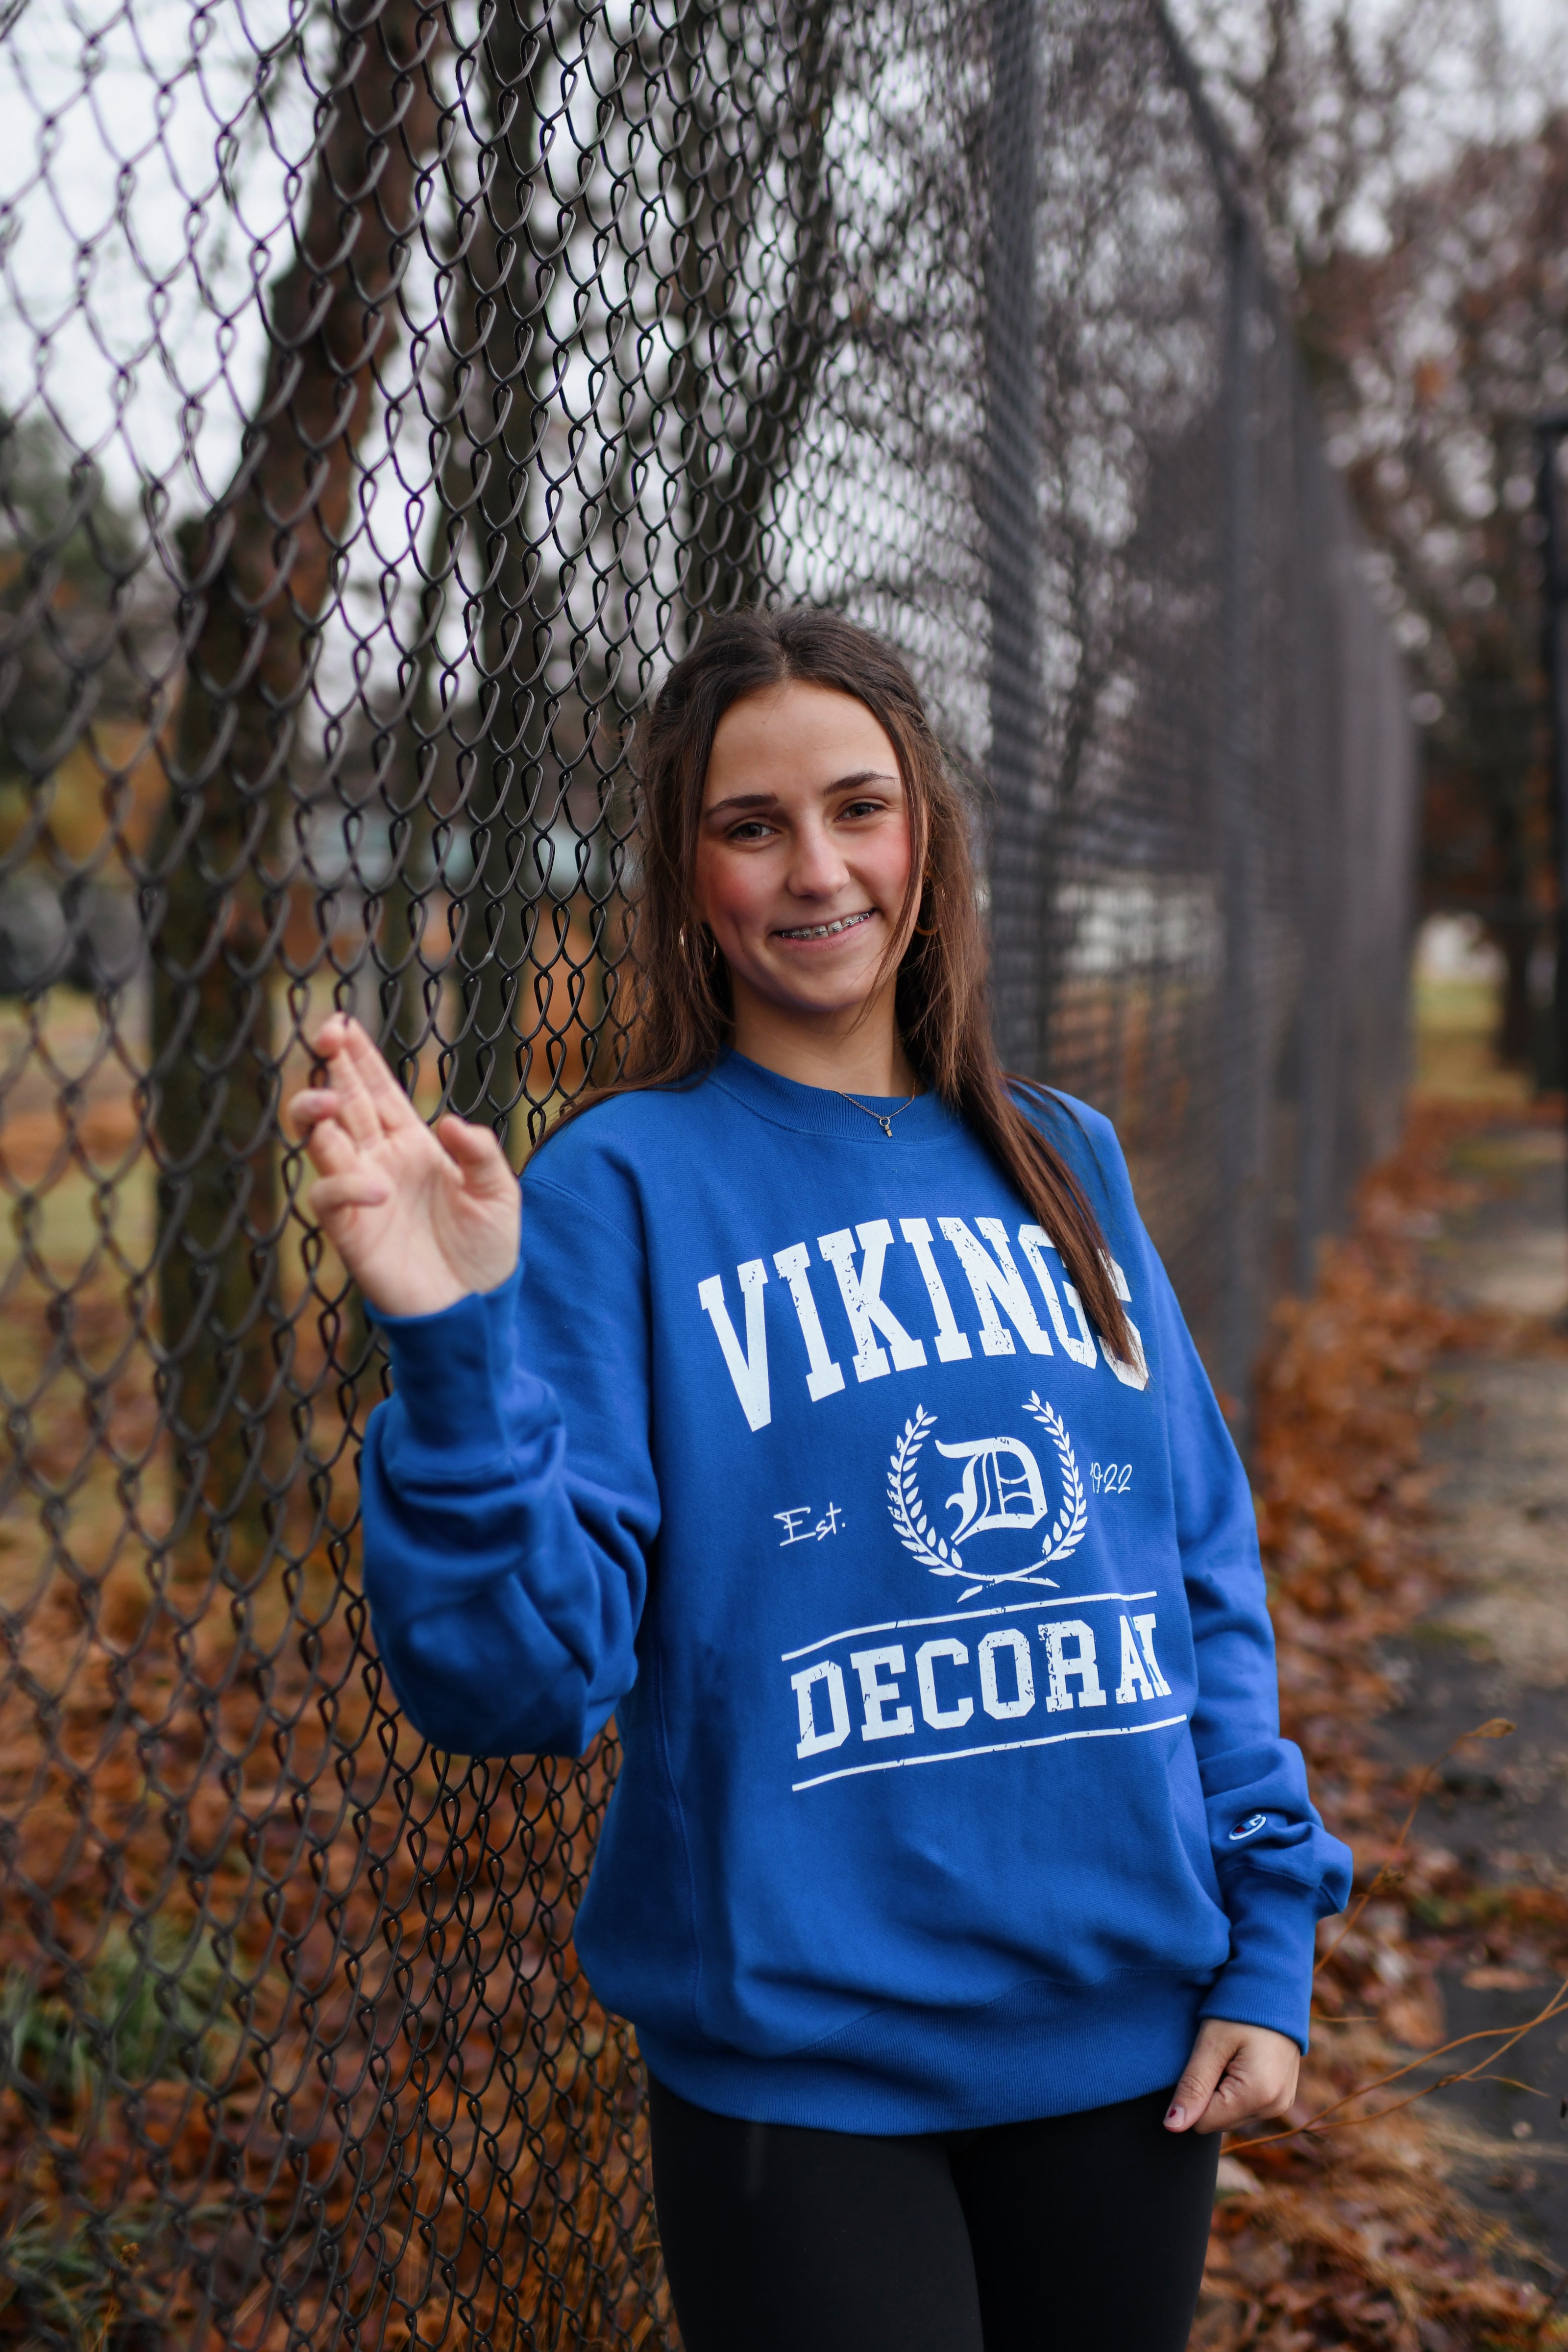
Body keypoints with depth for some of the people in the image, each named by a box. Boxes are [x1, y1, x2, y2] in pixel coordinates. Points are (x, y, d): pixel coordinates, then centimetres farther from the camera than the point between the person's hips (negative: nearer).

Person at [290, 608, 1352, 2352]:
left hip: (1131, 2047, 5)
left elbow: (1207, 1576, 9)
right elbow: (527, 1677, -17)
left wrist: (1268, 1939, 3)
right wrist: (454, 1349, -31)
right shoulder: (622, 1184, -9)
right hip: (799, 2079, -4)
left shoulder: (1063, 1165, 5)